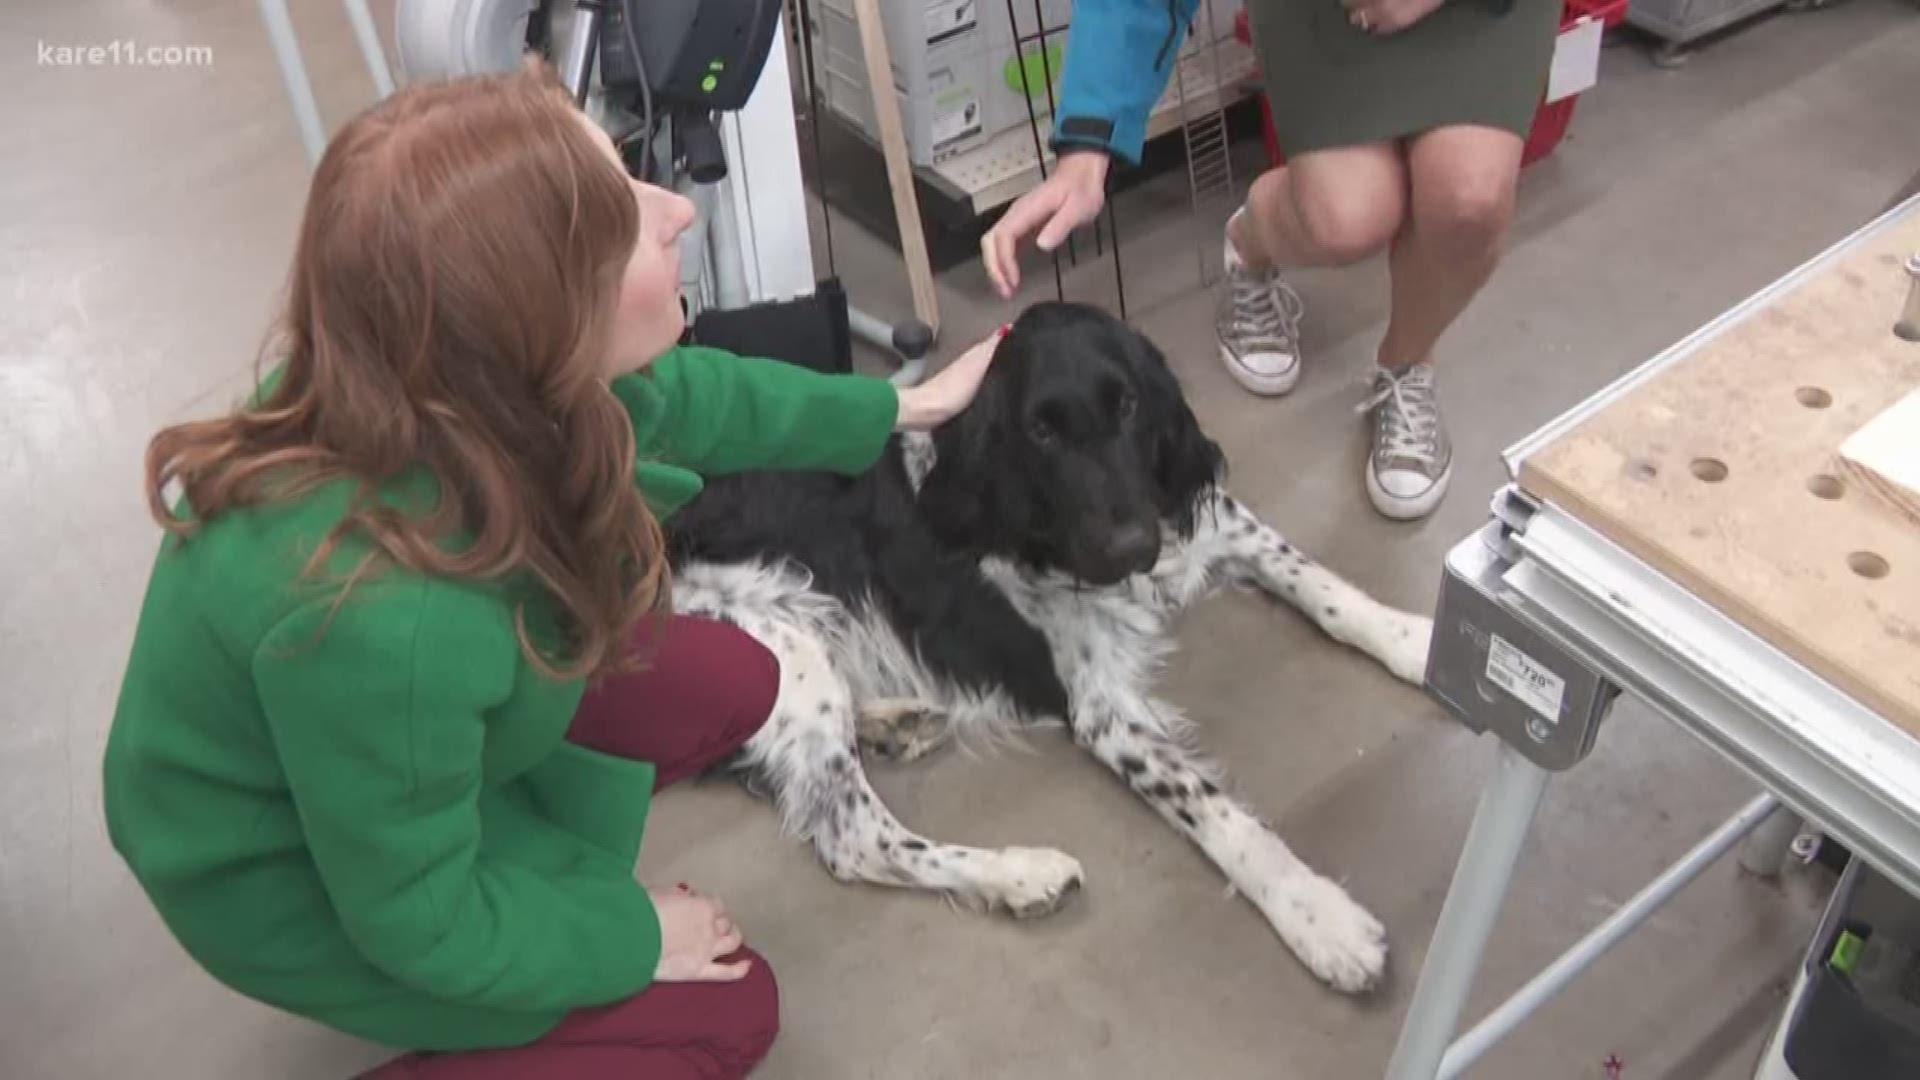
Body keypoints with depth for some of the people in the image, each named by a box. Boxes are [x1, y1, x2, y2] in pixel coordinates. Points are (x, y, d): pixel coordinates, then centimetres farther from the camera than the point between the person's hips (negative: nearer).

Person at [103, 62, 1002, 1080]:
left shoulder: (435, 384, -22)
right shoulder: (378, 615, -44)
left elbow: (668, 396, 0)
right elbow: (420, 921, -26)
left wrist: (897, 406, 10)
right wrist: (630, 935, -10)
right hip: (293, 881, -6)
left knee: (732, 681, 4)